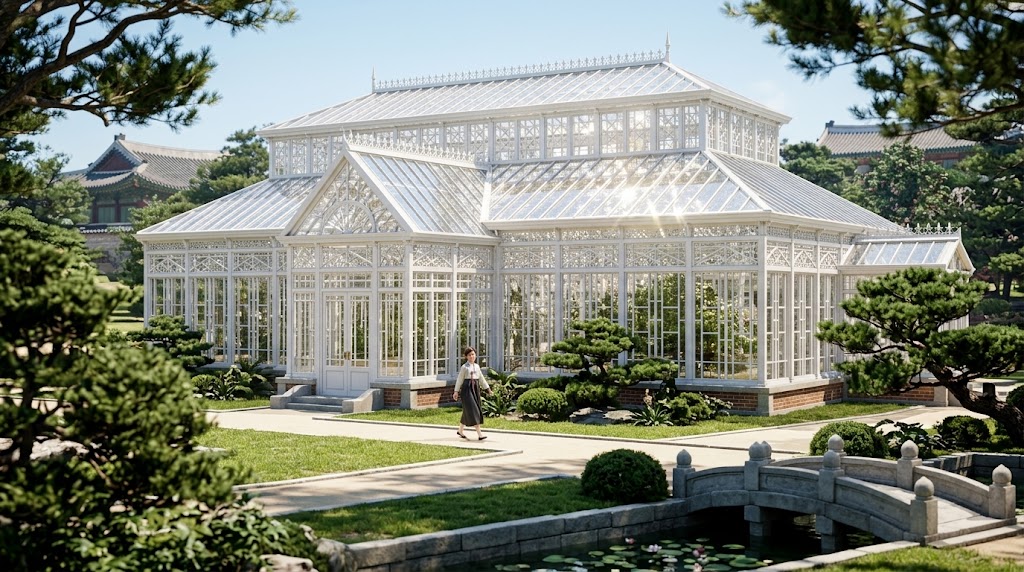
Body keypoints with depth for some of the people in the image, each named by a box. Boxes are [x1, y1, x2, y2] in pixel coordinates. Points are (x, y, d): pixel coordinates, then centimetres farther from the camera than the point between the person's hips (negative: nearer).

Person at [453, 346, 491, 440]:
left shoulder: (477, 366, 13)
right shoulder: (464, 367, -5)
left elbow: (481, 379, 20)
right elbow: (459, 380, -4)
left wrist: (487, 388, 19)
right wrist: (456, 391, -8)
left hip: (476, 389, 7)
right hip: (467, 389, -7)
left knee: (467, 411, 13)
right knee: (473, 410, -11)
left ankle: (460, 430, 30)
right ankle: (479, 434, -15)